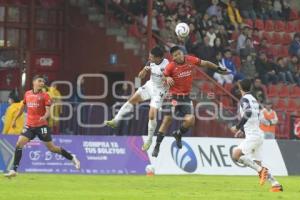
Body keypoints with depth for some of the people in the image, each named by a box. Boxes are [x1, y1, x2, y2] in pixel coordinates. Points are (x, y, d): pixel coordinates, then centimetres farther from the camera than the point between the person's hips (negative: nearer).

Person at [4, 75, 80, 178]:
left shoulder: (45, 96, -5)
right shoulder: (27, 94, 8)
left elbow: (48, 111, -13)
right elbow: (22, 107, 23)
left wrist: (44, 117, -35)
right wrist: (15, 119, 26)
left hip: (42, 126, -4)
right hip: (29, 126, 4)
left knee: (52, 148, 1)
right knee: (19, 144, -13)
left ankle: (72, 158, 22)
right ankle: (14, 170, -9)